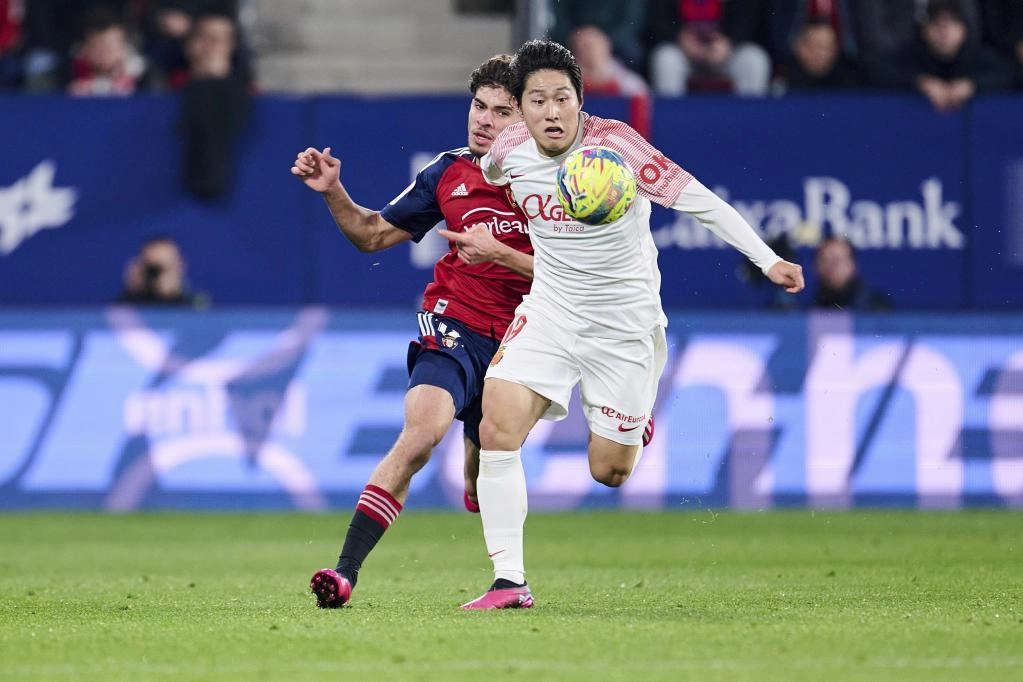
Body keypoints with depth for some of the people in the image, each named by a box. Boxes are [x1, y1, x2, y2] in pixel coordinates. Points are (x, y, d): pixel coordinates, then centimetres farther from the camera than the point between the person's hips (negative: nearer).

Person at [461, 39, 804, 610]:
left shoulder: (614, 144, -21)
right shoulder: (508, 152, -8)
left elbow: (697, 199, -19)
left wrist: (767, 259, -23)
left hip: (625, 321, -3)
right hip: (550, 311, 3)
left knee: (609, 472, 1)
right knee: (497, 428, -17)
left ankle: (633, 424, 40)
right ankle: (509, 582, -11)